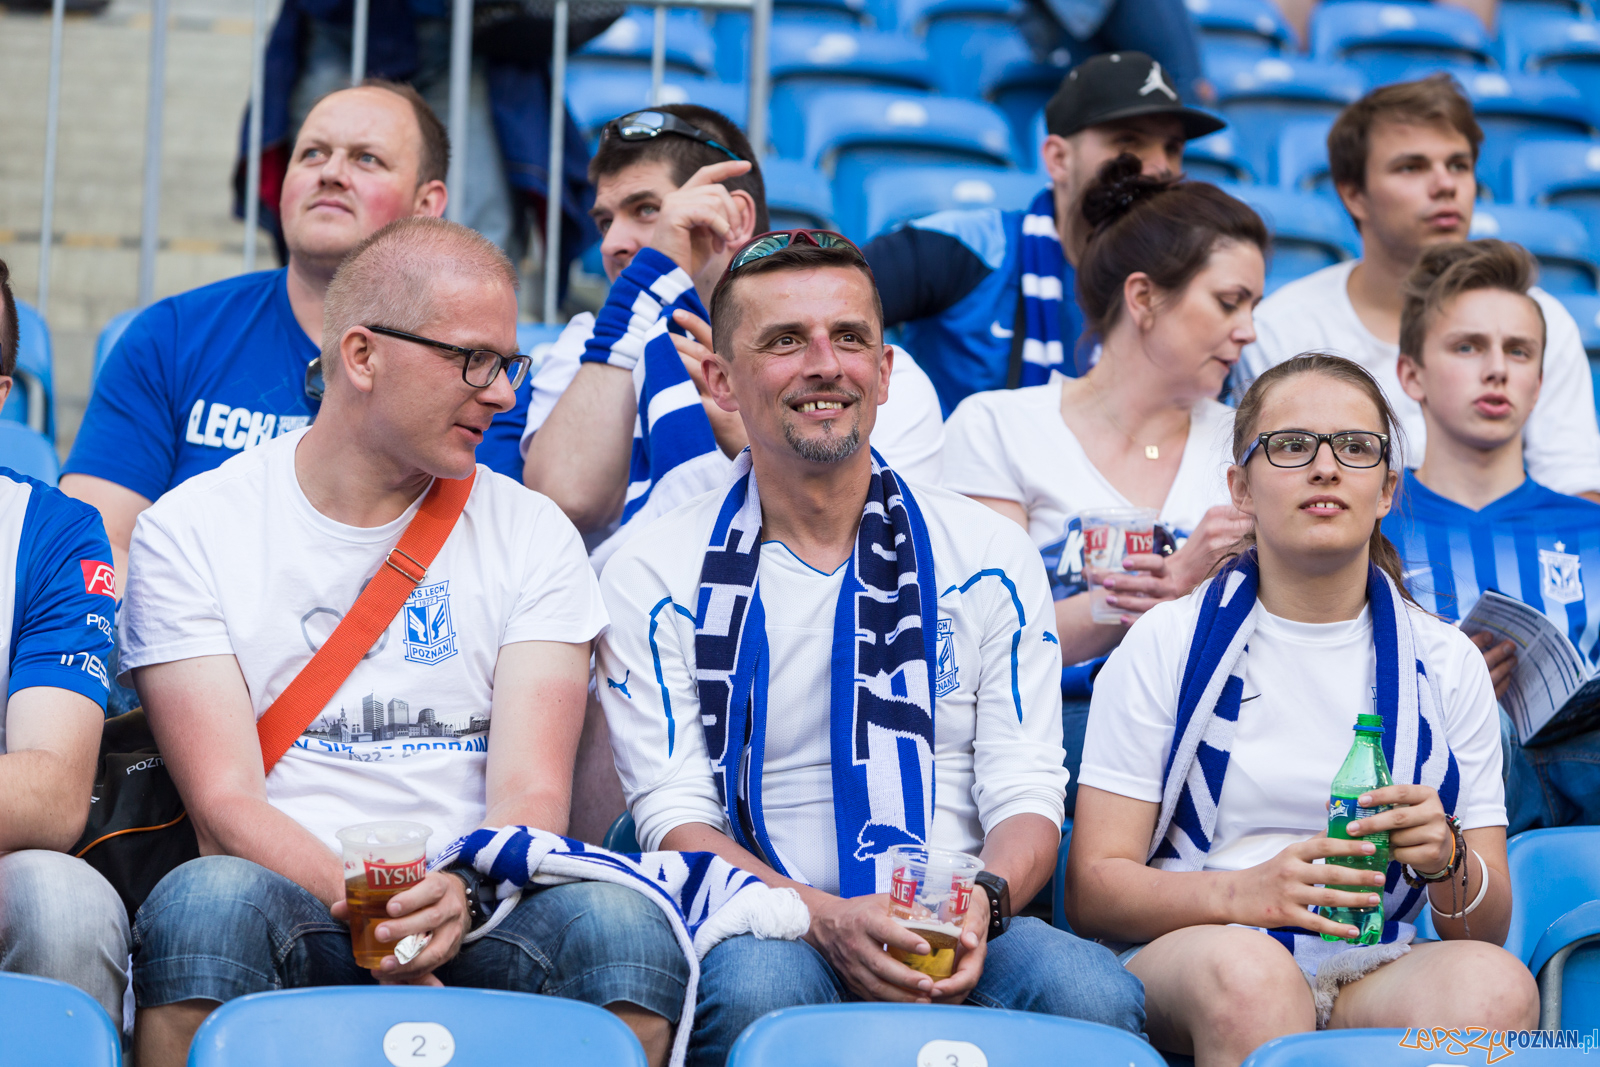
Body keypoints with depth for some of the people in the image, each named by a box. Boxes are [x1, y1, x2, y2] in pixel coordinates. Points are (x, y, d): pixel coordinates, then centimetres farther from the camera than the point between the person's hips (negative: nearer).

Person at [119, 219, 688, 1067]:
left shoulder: (533, 535, 12)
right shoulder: (192, 529, 6)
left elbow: (532, 791, 0)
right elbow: (224, 802, -4)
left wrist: (460, 894, -23)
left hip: (476, 920, 2)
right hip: (289, 895, -1)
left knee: (620, 923, -32)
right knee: (209, 898, -36)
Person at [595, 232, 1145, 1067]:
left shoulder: (987, 554, 11)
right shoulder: (654, 575, 6)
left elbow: (1025, 792, 7)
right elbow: (676, 816, -1)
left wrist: (982, 901, -17)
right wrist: (827, 919, -20)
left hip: (958, 937, 1)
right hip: (765, 929, -1)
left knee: (1095, 995, -31)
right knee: (755, 991, -37)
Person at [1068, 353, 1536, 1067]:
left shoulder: (1447, 664, 13)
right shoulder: (1166, 645, 6)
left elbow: (1488, 930, 12)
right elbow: (1092, 890, -1)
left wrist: (1448, 862, -12)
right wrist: (1246, 892, -21)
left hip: (1373, 975, 1)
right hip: (1184, 952, -1)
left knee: (1496, 984, -33)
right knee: (1247, 970, -37)